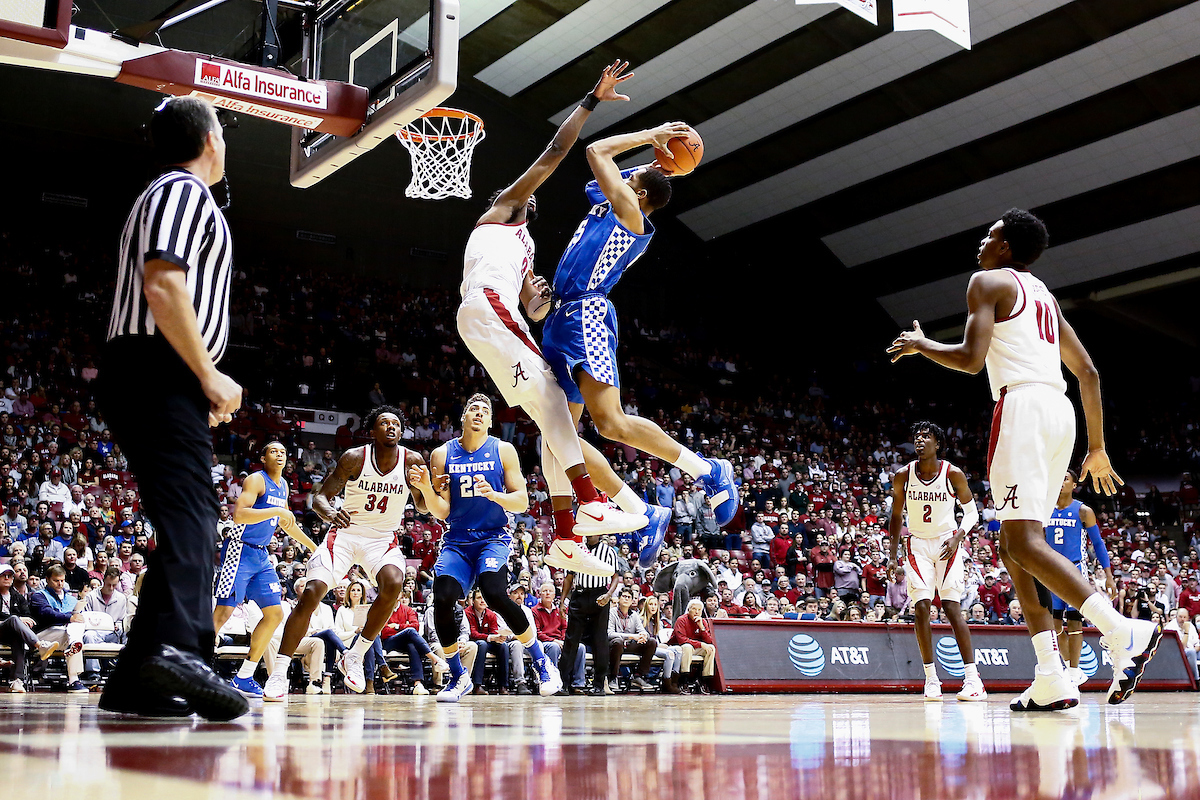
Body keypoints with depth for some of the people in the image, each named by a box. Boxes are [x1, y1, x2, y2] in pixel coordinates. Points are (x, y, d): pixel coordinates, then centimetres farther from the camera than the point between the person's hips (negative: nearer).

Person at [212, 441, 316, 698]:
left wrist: (314, 547, 33)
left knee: (275, 614, 7)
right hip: (240, 551, -9)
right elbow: (239, 514, -25)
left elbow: (286, 523, 29)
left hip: (261, 555, 9)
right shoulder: (256, 480, -10)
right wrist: (277, 511, -27)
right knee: (224, 612, -16)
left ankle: (243, 678, 13)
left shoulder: (283, 486, 16)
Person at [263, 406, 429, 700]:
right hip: (346, 532, -1)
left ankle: (354, 657, -11)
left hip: (383, 539, 1)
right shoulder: (355, 457, -12)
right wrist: (330, 513, -33)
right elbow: (320, 496, -9)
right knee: (311, 592, -17)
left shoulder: (412, 460, -9)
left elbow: (423, 507, 1)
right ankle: (278, 674, -8)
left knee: (393, 584, -29)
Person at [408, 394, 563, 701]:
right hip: (456, 541, 2)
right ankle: (458, 677, 2)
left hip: (493, 538, -2)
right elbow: (441, 512, 3)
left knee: (494, 593, -28)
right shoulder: (442, 455, 5)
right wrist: (425, 488, -15)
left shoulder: (503, 451, 2)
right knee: (442, 599, -21)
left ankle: (542, 663, -8)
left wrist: (493, 494, -20)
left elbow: (522, 503, -2)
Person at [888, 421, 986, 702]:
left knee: (952, 607, -11)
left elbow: (971, 512, 1)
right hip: (917, 545, 2)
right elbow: (896, 516, 8)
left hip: (946, 543, -2)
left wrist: (958, 537, -16)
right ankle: (931, 679, -1)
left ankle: (972, 677, -7)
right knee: (921, 608, -9)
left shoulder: (953, 474, -10)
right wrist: (893, 555, 5)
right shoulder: (903, 476, -4)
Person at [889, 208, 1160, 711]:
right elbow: (1088, 373, 25)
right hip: (1061, 411, 9)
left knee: (1024, 542, -16)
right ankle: (1051, 681, 2)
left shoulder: (989, 282, 4)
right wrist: (1097, 448, 29)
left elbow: (971, 359, -10)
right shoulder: (1044, 296, 28)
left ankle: (1124, 632, -30)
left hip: (1022, 405, -9)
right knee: (1014, 543, 10)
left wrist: (921, 345, 9)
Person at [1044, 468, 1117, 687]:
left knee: (1073, 620, -7)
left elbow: (1098, 543, -1)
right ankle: (1068, 665, 17)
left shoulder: (1083, 511, -2)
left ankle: (1074, 671, -3)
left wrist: (1108, 574, -7)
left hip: (1075, 570, -4)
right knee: (1055, 621, 4)